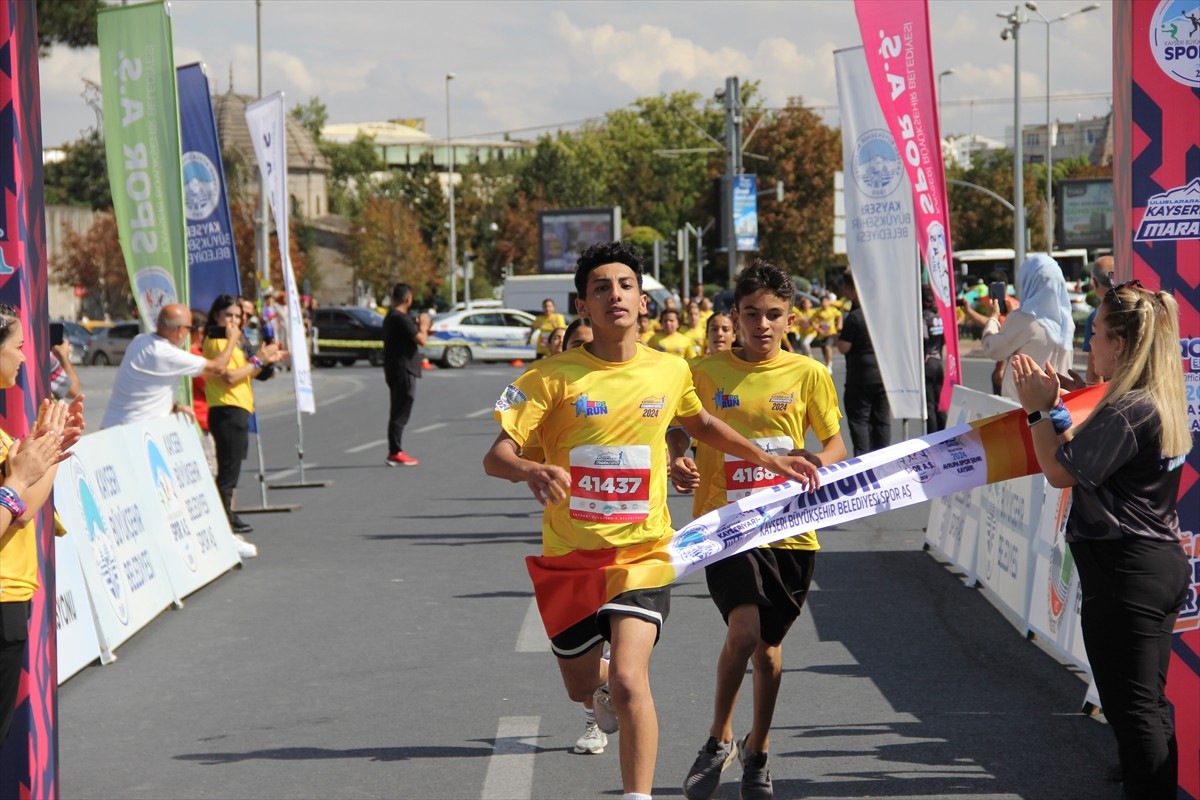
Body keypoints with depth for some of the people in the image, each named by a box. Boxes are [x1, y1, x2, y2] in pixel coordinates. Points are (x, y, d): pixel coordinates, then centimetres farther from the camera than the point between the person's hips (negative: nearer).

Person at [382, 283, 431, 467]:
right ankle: (395, 453, -8)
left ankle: (395, 452, 17)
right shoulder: (401, 318, -17)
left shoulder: (391, 317, 15)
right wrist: (423, 325, -4)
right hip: (403, 370, -10)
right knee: (400, 413, -8)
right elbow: (420, 339, -22)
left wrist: (421, 328, 15)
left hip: (396, 370, 10)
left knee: (398, 412, 14)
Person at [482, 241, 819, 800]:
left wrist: (768, 460, 19)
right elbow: (496, 457, -16)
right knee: (580, 685, 18)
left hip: (642, 550, 0)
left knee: (628, 681, -20)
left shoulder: (671, 372, 0)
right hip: (569, 555, 1)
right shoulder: (554, 376, -10)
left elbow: (701, 424, 23)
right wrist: (533, 471, -38)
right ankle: (606, 688, 55)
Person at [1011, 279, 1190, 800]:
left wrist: (1039, 410, -6)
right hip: (1161, 564, 10)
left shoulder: (1126, 413, -22)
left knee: (1132, 709, -3)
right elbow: (1088, 458, 14)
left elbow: (1060, 471, -17)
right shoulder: (1162, 402, 9)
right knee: (1150, 705, 18)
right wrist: (1054, 408, 14)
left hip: (1125, 577, -10)